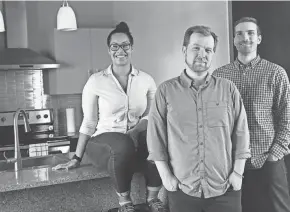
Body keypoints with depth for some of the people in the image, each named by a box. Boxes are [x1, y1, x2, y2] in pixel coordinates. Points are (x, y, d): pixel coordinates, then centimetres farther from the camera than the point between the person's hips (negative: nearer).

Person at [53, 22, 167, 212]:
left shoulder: (146, 80, 5)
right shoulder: (96, 81, -2)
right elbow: (89, 123, 1)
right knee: (123, 146, -38)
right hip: (104, 139, -2)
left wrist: (136, 131, -10)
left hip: (138, 137, 2)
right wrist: (77, 158, 0)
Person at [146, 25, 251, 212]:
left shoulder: (228, 89, 3)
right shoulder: (166, 91, 1)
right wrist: (166, 176, -4)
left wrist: (238, 172, -1)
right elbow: (156, 137, 0)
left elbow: (241, 133, 4)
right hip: (182, 191, 0)